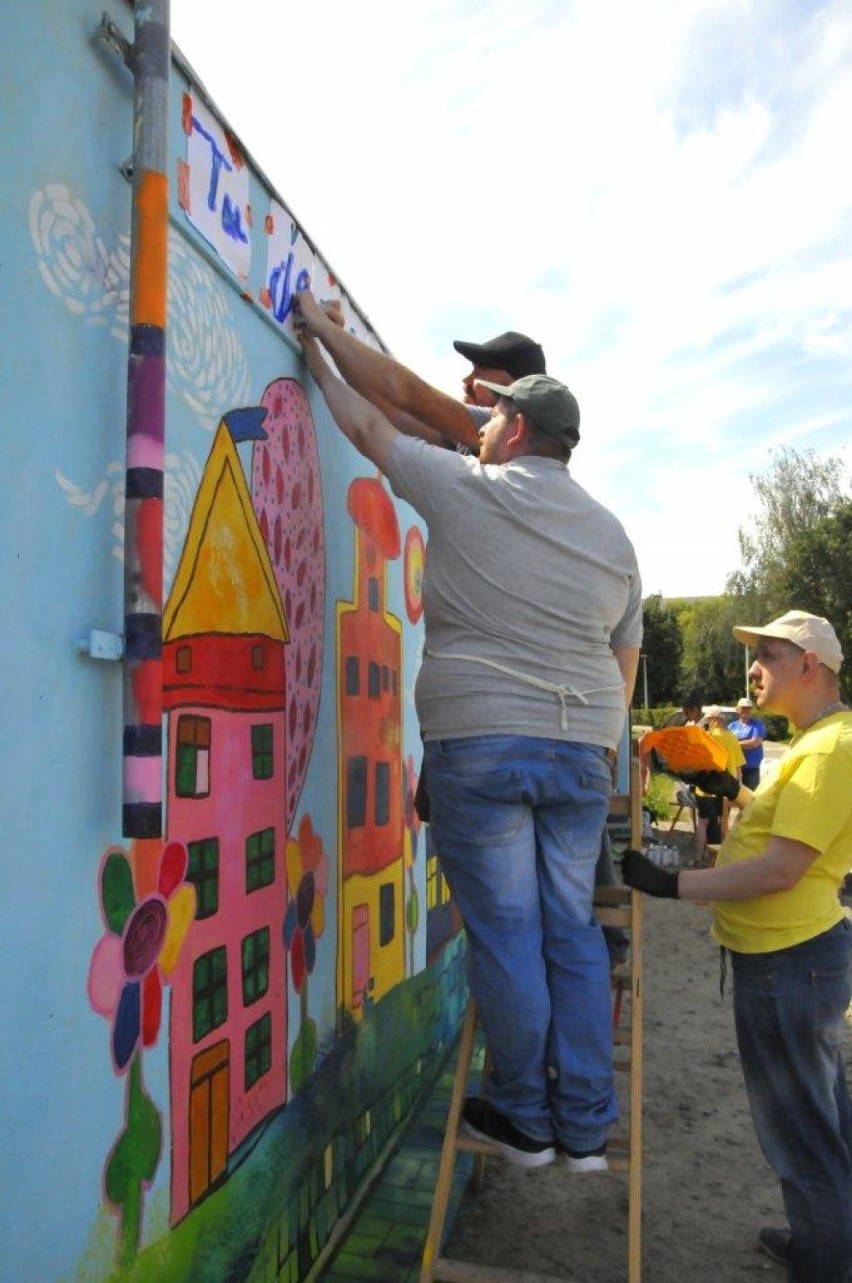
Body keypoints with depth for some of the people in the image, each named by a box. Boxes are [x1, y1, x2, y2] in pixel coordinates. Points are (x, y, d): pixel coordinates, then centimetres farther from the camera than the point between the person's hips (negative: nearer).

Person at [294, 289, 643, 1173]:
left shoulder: (467, 492, -3)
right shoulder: (612, 534, 13)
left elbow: (369, 426, 10)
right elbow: (625, 664, 16)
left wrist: (320, 345, 26)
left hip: (479, 743, -5)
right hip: (582, 751, 6)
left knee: (505, 935, 5)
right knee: (573, 932, 12)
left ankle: (524, 1117, 21)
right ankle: (586, 1126, 22)